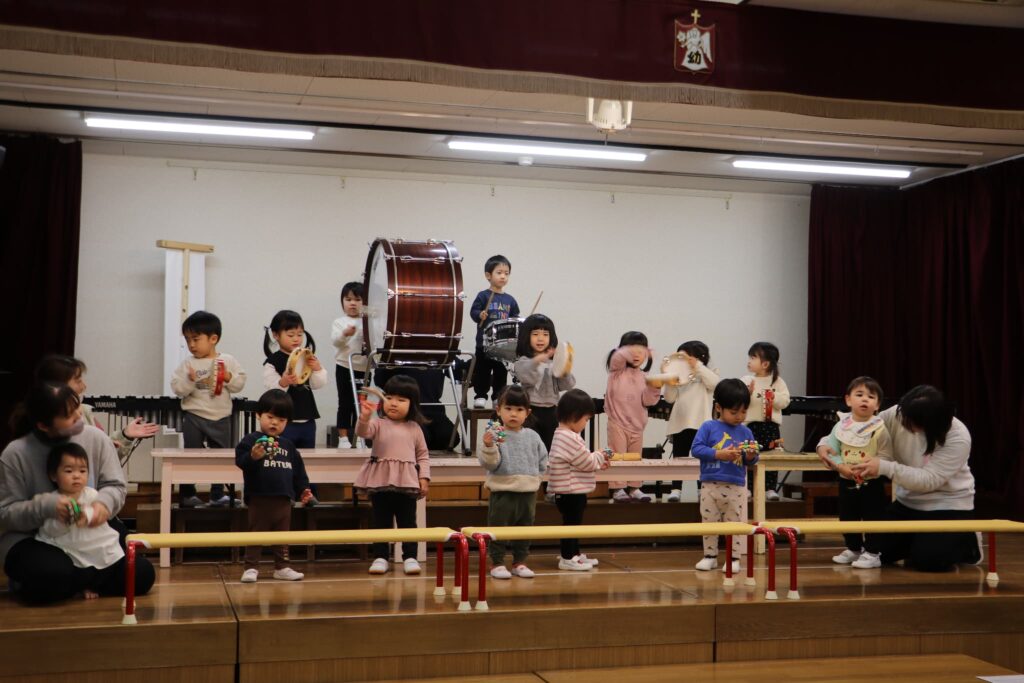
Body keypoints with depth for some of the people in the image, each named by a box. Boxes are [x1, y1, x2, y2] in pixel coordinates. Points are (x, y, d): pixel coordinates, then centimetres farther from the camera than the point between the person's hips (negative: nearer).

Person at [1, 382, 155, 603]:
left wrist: (104, 502, -26)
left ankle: (77, 579, 5)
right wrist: (46, 506, -30)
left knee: (141, 575, -12)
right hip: (32, 538, -4)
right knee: (55, 577, -38)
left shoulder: (95, 438, -8)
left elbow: (116, 486, -1)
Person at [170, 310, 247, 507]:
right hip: (194, 417, -2)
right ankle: (187, 494, 15)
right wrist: (190, 380, -25)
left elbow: (239, 384, 1)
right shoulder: (188, 364, -4)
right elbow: (177, 388, -8)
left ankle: (217, 494, 21)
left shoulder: (228, 361, 0)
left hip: (221, 417, 2)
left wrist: (228, 377, -18)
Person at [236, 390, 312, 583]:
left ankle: (282, 567, 21)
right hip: (259, 498, -6)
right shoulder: (250, 440, -6)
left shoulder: (288, 445, 12)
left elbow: (298, 469, 19)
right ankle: (251, 567, 8)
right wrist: (253, 457, -36)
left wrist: (303, 489, 14)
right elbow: (240, 461, -19)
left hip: (283, 499, 6)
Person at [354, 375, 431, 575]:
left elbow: (423, 454, 10)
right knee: (381, 521, 6)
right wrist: (364, 417, -40)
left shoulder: (414, 428, 6)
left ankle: (410, 557, 11)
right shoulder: (378, 424, 0)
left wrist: (424, 478, 1)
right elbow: (363, 432, -21)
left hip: (407, 483, 1)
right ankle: (380, 557, 13)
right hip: (381, 482, -1)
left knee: (407, 521, 5)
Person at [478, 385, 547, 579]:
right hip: (502, 492, -4)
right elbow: (488, 463, -14)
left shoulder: (532, 437, 5)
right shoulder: (495, 436, -9)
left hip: (528, 492, 4)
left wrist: (536, 477, 9)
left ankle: (519, 562, 24)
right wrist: (488, 446, -29)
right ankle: (497, 563, 12)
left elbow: (543, 460, 16)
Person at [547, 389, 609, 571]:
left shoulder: (562, 435, 12)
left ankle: (574, 553, 31)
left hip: (568, 492, 11)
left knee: (572, 522, 20)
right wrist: (600, 458, 0)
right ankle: (567, 558, 8)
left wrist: (598, 463, 13)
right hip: (572, 492, -11)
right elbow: (586, 462, -18)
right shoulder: (571, 439, -23)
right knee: (571, 522, -1)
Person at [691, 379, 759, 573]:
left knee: (735, 524, 5)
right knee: (709, 522, 9)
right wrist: (719, 454, -19)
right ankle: (710, 555, 21)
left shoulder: (745, 432, 5)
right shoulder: (708, 427, -3)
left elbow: (750, 462, 9)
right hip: (710, 485, -1)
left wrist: (751, 455, -15)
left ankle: (734, 557, 14)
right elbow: (696, 449, -12)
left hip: (736, 487, 1)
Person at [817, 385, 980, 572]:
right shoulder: (897, 416, -16)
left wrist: (884, 467, -42)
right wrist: (825, 443, -26)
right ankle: (922, 539, 24)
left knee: (927, 559, -22)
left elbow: (929, 480, -33)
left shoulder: (958, 437, -27)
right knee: (879, 551, -5)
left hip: (948, 506, -5)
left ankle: (967, 542, 10)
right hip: (908, 503, 5)